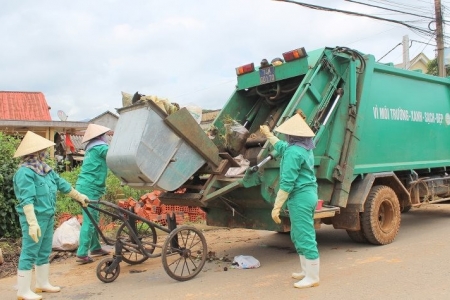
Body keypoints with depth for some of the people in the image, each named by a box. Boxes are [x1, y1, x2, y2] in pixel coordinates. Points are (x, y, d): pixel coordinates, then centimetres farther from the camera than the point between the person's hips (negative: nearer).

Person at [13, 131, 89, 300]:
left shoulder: (45, 170, 10)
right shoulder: (25, 172, -17)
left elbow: (63, 185, 21)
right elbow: (27, 200, -23)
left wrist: (80, 197, 30)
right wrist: (33, 223, -28)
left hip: (48, 217, 9)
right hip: (35, 218, -9)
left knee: (44, 252, 17)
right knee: (29, 253, -2)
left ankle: (42, 284, 31)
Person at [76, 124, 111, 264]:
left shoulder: (92, 148, 19)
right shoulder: (100, 147, -9)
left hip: (86, 187, 9)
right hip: (89, 188, -9)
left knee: (94, 219, 16)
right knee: (89, 221, -8)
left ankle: (95, 248, 26)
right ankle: (82, 254, -7)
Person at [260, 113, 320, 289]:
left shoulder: (293, 152, -18)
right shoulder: (306, 148, 12)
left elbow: (287, 183, -22)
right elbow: (283, 148, 34)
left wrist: (276, 206, -20)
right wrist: (269, 135, 46)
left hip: (300, 197, -10)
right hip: (309, 194, 11)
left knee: (305, 237, -3)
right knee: (298, 235, 20)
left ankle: (312, 277, 6)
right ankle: (306, 270, 31)